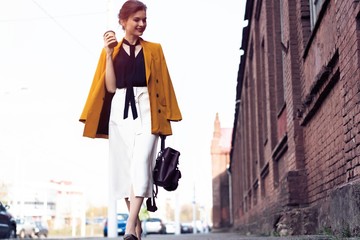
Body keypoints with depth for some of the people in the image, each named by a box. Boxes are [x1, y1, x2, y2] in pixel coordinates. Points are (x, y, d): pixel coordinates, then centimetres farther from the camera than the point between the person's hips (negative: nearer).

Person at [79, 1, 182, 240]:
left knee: (141, 164, -16)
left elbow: (162, 85, 9)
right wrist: (109, 54, -3)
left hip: (146, 110, -1)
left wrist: (164, 117, 1)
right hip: (120, 111, 1)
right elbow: (110, 87, 3)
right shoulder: (111, 50, 12)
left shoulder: (154, 49, 13)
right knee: (125, 167, 2)